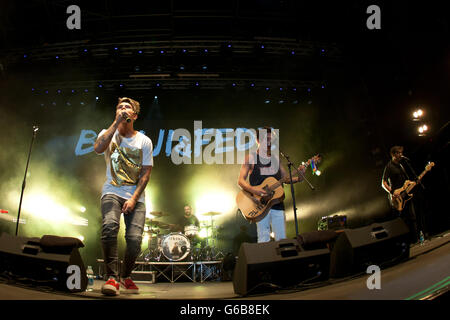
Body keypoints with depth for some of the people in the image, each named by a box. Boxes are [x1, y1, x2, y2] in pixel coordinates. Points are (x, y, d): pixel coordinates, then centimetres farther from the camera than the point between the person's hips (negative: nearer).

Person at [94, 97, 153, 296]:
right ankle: (112, 277, -19)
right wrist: (117, 122, -15)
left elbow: (146, 173, 1)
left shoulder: (144, 141, 6)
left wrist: (134, 199, -10)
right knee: (109, 226, -29)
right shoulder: (108, 134, 6)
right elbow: (98, 149, -18)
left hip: (136, 197, 1)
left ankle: (125, 277, 14)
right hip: (112, 192, -1)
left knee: (135, 239, -12)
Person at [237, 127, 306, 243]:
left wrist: (299, 177, -1)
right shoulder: (251, 158, 2)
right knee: (264, 241, -8)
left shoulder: (276, 158, 16)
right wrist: (252, 189, -23)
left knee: (282, 240, 2)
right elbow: (240, 181, -4)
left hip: (277, 203, 4)